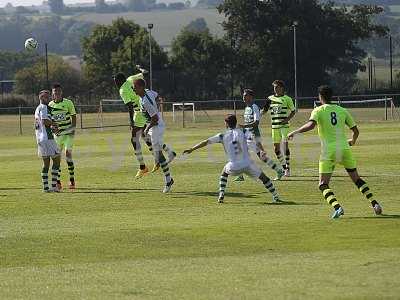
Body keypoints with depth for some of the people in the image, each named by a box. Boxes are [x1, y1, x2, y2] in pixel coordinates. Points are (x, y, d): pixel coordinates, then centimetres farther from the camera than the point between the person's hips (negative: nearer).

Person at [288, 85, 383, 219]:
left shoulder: (318, 111, -1)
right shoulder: (342, 111, 10)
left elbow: (311, 125, -21)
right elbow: (355, 130, 15)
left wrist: (295, 132, -10)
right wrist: (352, 141, 36)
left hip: (328, 151, -4)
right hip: (344, 149, 4)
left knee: (323, 185, -1)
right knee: (357, 179, 18)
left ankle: (337, 207, -23)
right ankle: (375, 204, 11)